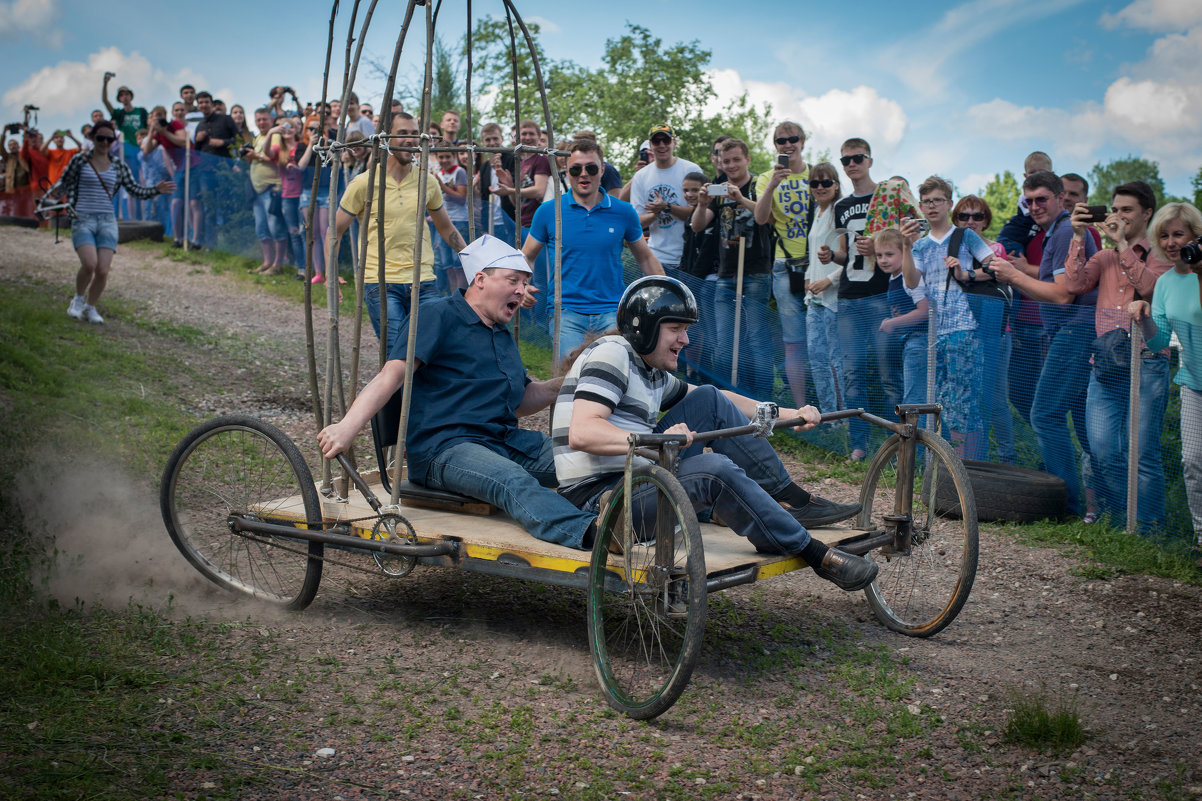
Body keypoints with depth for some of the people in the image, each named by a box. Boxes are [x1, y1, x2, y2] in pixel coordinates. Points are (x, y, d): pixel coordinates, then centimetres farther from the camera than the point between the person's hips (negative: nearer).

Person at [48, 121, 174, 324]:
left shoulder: (119, 167, 11)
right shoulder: (80, 160, 4)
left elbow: (136, 190, 10)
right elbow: (64, 183, 5)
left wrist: (157, 190, -6)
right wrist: (53, 193, -14)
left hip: (107, 222, 3)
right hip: (83, 220, -3)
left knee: (103, 271, -8)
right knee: (89, 264, -22)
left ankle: (90, 308, 16)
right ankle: (78, 299, 7)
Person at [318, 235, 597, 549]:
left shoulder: (502, 335, 24)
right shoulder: (440, 317, -2)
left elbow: (524, 401, 31)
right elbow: (392, 374, -14)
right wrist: (347, 427, -27)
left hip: (505, 440, 9)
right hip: (444, 449, -9)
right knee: (513, 481, -37)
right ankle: (588, 532, -61)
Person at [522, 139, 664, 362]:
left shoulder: (623, 212, 6)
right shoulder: (548, 211, 4)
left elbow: (646, 258, 18)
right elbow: (527, 257, 14)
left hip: (612, 310, 1)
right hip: (566, 311, -1)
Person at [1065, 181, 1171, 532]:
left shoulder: (1161, 256, 7)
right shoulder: (1104, 257, 18)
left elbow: (1152, 287, -14)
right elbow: (1075, 284, 0)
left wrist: (1123, 245, -13)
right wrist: (1079, 237, -5)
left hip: (1146, 363, -3)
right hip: (1105, 365, 4)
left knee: (1144, 455, -2)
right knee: (1103, 453, -2)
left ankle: (1148, 534, 8)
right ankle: (1117, 527, 14)